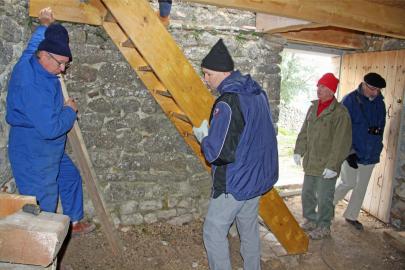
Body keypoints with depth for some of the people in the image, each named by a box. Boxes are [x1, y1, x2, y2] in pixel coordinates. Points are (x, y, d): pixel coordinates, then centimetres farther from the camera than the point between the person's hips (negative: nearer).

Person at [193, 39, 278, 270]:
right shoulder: (258, 93, 4)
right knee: (249, 229, 21)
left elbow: (219, 153, -27)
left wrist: (203, 137, -7)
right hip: (258, 178, 9)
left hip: (234, 184, -9)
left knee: (214, 232, 8)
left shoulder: (227, 103, -24)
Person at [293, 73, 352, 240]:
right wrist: (298, 150, 8)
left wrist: (333, 165, -19)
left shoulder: (340, 112, -15)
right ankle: (310, 220, 38)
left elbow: (341, 142, -17)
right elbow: (304, 132, 14)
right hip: (310, 162, 7)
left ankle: (323, 227, 26)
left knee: (324, 198, 6)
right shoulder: (313, 107, 8)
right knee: (307, 194, 18)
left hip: (326, 166, -7)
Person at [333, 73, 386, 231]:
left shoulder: (380, 102, 3)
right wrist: (349, 151, -18)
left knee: (362, 187, 12)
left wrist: (377, 146, 10)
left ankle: (351, 216, 29)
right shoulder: (351, 100, -13)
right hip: (352, 153, -6)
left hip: (371, 154, 6)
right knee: (348, 183, -1)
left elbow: (382, 126, 14)